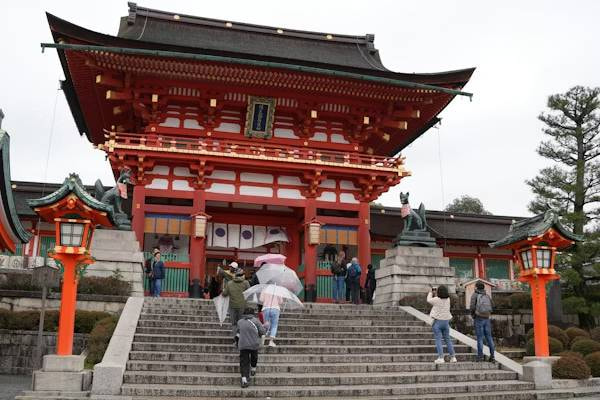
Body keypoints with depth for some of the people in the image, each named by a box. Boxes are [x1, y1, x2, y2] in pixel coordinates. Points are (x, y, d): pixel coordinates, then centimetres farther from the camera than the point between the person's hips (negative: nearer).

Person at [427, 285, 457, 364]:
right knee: (447, 339, 14)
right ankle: (453, 357, 16)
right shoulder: (448, 299, 0)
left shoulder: (437, 299, -15)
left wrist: (431, 293, 21)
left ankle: (440, 358, -6)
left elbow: (429, 300, 5)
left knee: (438, 340, -2)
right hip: (446, 321, 5)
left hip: (437, 321, -5)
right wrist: (435, 293, 25)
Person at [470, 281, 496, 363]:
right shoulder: (487, 295, 9)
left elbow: (472, 307, -13)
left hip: (478, 319, -4)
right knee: (489, 337, 10)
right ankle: (492, 356, 9)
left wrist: (472, 314, 4)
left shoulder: (474, 295, -5)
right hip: (487, 318, 4)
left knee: (480, 338, 0)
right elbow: (492, 305, 16)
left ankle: (480, 356, -1)